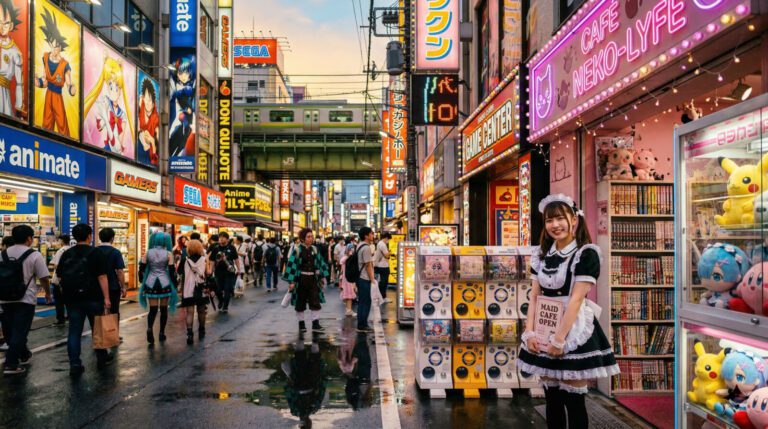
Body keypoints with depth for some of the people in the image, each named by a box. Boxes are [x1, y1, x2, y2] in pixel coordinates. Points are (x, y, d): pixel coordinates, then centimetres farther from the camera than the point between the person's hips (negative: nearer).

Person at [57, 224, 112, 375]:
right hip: (93, 298, -3)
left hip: (72, 299, 3)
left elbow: (60, 276, 9)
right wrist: (106, 298, -13)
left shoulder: (66, 254, 5)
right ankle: (102, 358, 25)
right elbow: (102, 277, -14)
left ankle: (75, 365, 2)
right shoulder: (95, 253, -9)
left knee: (74, 331, 5)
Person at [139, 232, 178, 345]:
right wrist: (174, 285, 3)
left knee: (153, 309, 3)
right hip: (164, 283, -1)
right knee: (163, 309, 12)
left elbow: (141, 269, 1)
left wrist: (142, 282, 14)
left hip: (151, 283, 1)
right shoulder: (168, 254, -5)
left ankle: (149, 328, -23)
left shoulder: (147, 253, 0)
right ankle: (161, 333, 17)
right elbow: (171, 271, -6)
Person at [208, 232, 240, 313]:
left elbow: (236, 259, 4)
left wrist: (238, 269, 2)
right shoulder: (216, 248, 1)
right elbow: (212, 260, 3)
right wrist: (210, 269, -7)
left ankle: (225, 307, 10)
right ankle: (221, 306, 30)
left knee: (228, 290, 1)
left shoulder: (231, 248, -2)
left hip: (229, 272, -2)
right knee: (219, 290, 10)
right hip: (219, 272, 2)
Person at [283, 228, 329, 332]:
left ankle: (315, 324, 2)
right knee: (300, 302, 7)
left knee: (315, 301, -2)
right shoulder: (297, 250, -9)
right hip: (301, 279, -4)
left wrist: (322, 276, 12)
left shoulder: (314, 249, 7)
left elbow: (320, 262, 14)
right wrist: (291, 281, -15)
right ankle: (301, 324, 18)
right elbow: (291, 264, -12)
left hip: (313, 279, 4)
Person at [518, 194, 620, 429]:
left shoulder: (586, 254, -9)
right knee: (551, 399, 11)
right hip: (544, 331, 5)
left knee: (573, 401, 1)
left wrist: (559, 339, -18)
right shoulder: (542, 255, 9)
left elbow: (576, 299, -15)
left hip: (573, 333, -5)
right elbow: (534, 296, 6)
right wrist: (529, 332, -5)